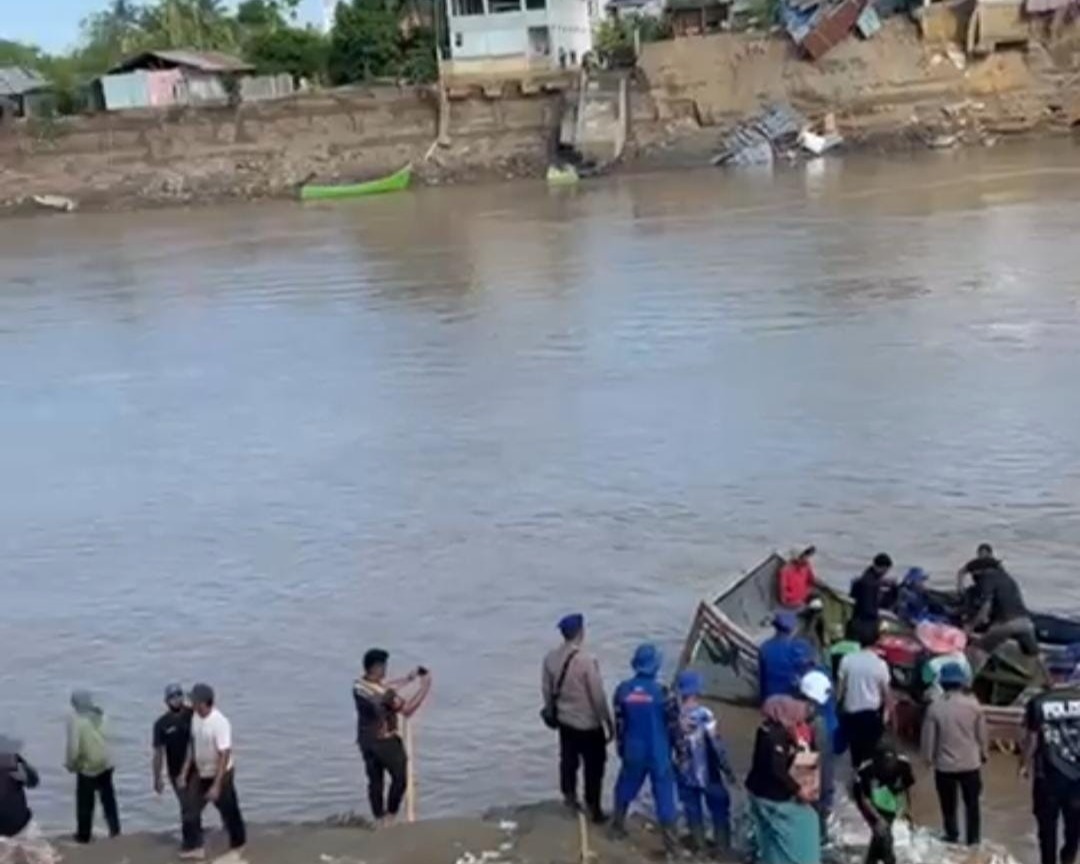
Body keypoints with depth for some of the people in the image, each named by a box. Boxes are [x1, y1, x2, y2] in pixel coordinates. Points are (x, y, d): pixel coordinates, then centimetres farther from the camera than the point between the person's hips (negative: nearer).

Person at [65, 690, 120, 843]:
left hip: (88, 767, -5)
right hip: (105, 763, 5)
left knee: (85, 803, 11)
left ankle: (84, 835, 21)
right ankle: (115, 829, 22)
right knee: (108, 798, 17)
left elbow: (73, 747, -21)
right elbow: (103, 736, 3)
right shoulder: (98, 714, -3)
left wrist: (70, 764, -5)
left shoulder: (75, 720, -20)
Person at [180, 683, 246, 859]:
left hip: (220, 773, -7)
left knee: (229, 811, 10)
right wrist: (185, 770, 5)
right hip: (200, 772, 7)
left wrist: (216, 785, -29)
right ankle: (194, 846, 8)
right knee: (190, 807, 0)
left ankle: (238, 842, 31)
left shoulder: (220, 723, -29)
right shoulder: (195, 716, -6)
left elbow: (225, 755, -28)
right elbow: (193, 743, 7)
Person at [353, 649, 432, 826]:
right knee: (400, 778, 11)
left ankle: (379, 820, 22)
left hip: (365, 740, 7)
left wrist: (408, 679, 15)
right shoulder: (383, 694, -29)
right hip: (386, 741, -7)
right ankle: (390, 817, 14)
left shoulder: (358, 685, -4)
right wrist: (424, 688, -17)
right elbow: (407, 710, -22)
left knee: (375, 781, 15)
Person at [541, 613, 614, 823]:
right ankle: (594, 809, 18)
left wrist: (552, 713, 22)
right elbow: (598, 696, -19)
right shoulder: (587, 661, -25)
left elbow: (547, 690, 5)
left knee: (568, 760, 22)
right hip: (588, 724, -6)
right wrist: (609, 723, -8)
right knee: (594, 766, 10)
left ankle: (570, 798, 38)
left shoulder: (551, 658, -6)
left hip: (564, 721, 6)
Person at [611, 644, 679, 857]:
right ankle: (670, 842, 8)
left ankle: (618, 825, 38)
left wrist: (621, 747, 15)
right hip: (659, 753, -3)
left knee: (626, 786, 24)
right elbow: (673, 725, -10)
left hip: (633, 751, 3)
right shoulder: (662, 692, -19)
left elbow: (619, 723, 1)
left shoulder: (623, 689, -8)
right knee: (664, 795, 5)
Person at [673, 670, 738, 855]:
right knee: (719, 808, 15)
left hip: (685, 775, 4)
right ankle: (722, 846, 22)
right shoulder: (704, 715, -23)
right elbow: (717, 746, -20)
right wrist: (728, 771, -9)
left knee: (693, 810, 18)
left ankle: (699, 844, 28)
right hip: (708, 774, -3)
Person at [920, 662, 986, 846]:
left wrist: (928, 757, 8)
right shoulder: (973, 704, -10)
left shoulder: (935, 707, -13)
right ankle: (973, 839, 20)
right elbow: (982, 734, -1)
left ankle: (952, 838, 21)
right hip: (971, 763, 1)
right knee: (972, 803, 16)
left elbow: (929, 737, -8)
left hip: (944, 765, -1)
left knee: (949, 805, 14)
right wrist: (984, 753, 15)